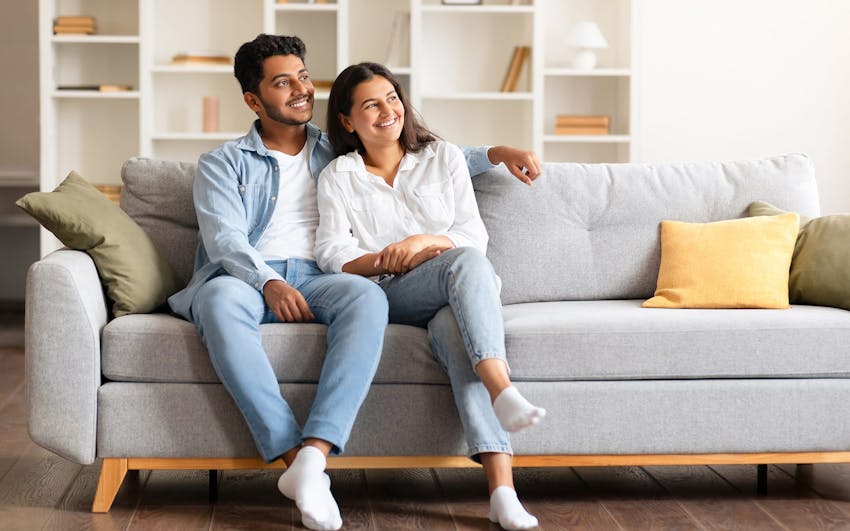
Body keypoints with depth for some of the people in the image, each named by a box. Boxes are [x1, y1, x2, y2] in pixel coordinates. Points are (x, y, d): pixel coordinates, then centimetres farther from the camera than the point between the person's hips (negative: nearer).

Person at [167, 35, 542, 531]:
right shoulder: (224, 163, 15)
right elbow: (224, 239, -2)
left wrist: (496, 152, 18)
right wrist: (269, 284, -22)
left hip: (316, 280, 2)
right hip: (245, 278, -2)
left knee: (367, 296, -35)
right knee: (221, 299, -40)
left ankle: (314, 454, -45)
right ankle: (294, 456, -42)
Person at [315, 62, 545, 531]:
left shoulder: (443, 157, 18)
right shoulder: (337, 177, 15)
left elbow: (475, 235, 8)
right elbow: (332, 254, 2)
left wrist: (426, 241, -12)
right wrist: (389, 259, -16)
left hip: (461, 290, 2)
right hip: (390, 296, -1)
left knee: (453, 329, -38)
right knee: (465, 262, -36)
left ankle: (501, 490, -53)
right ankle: (502, 390, -57)